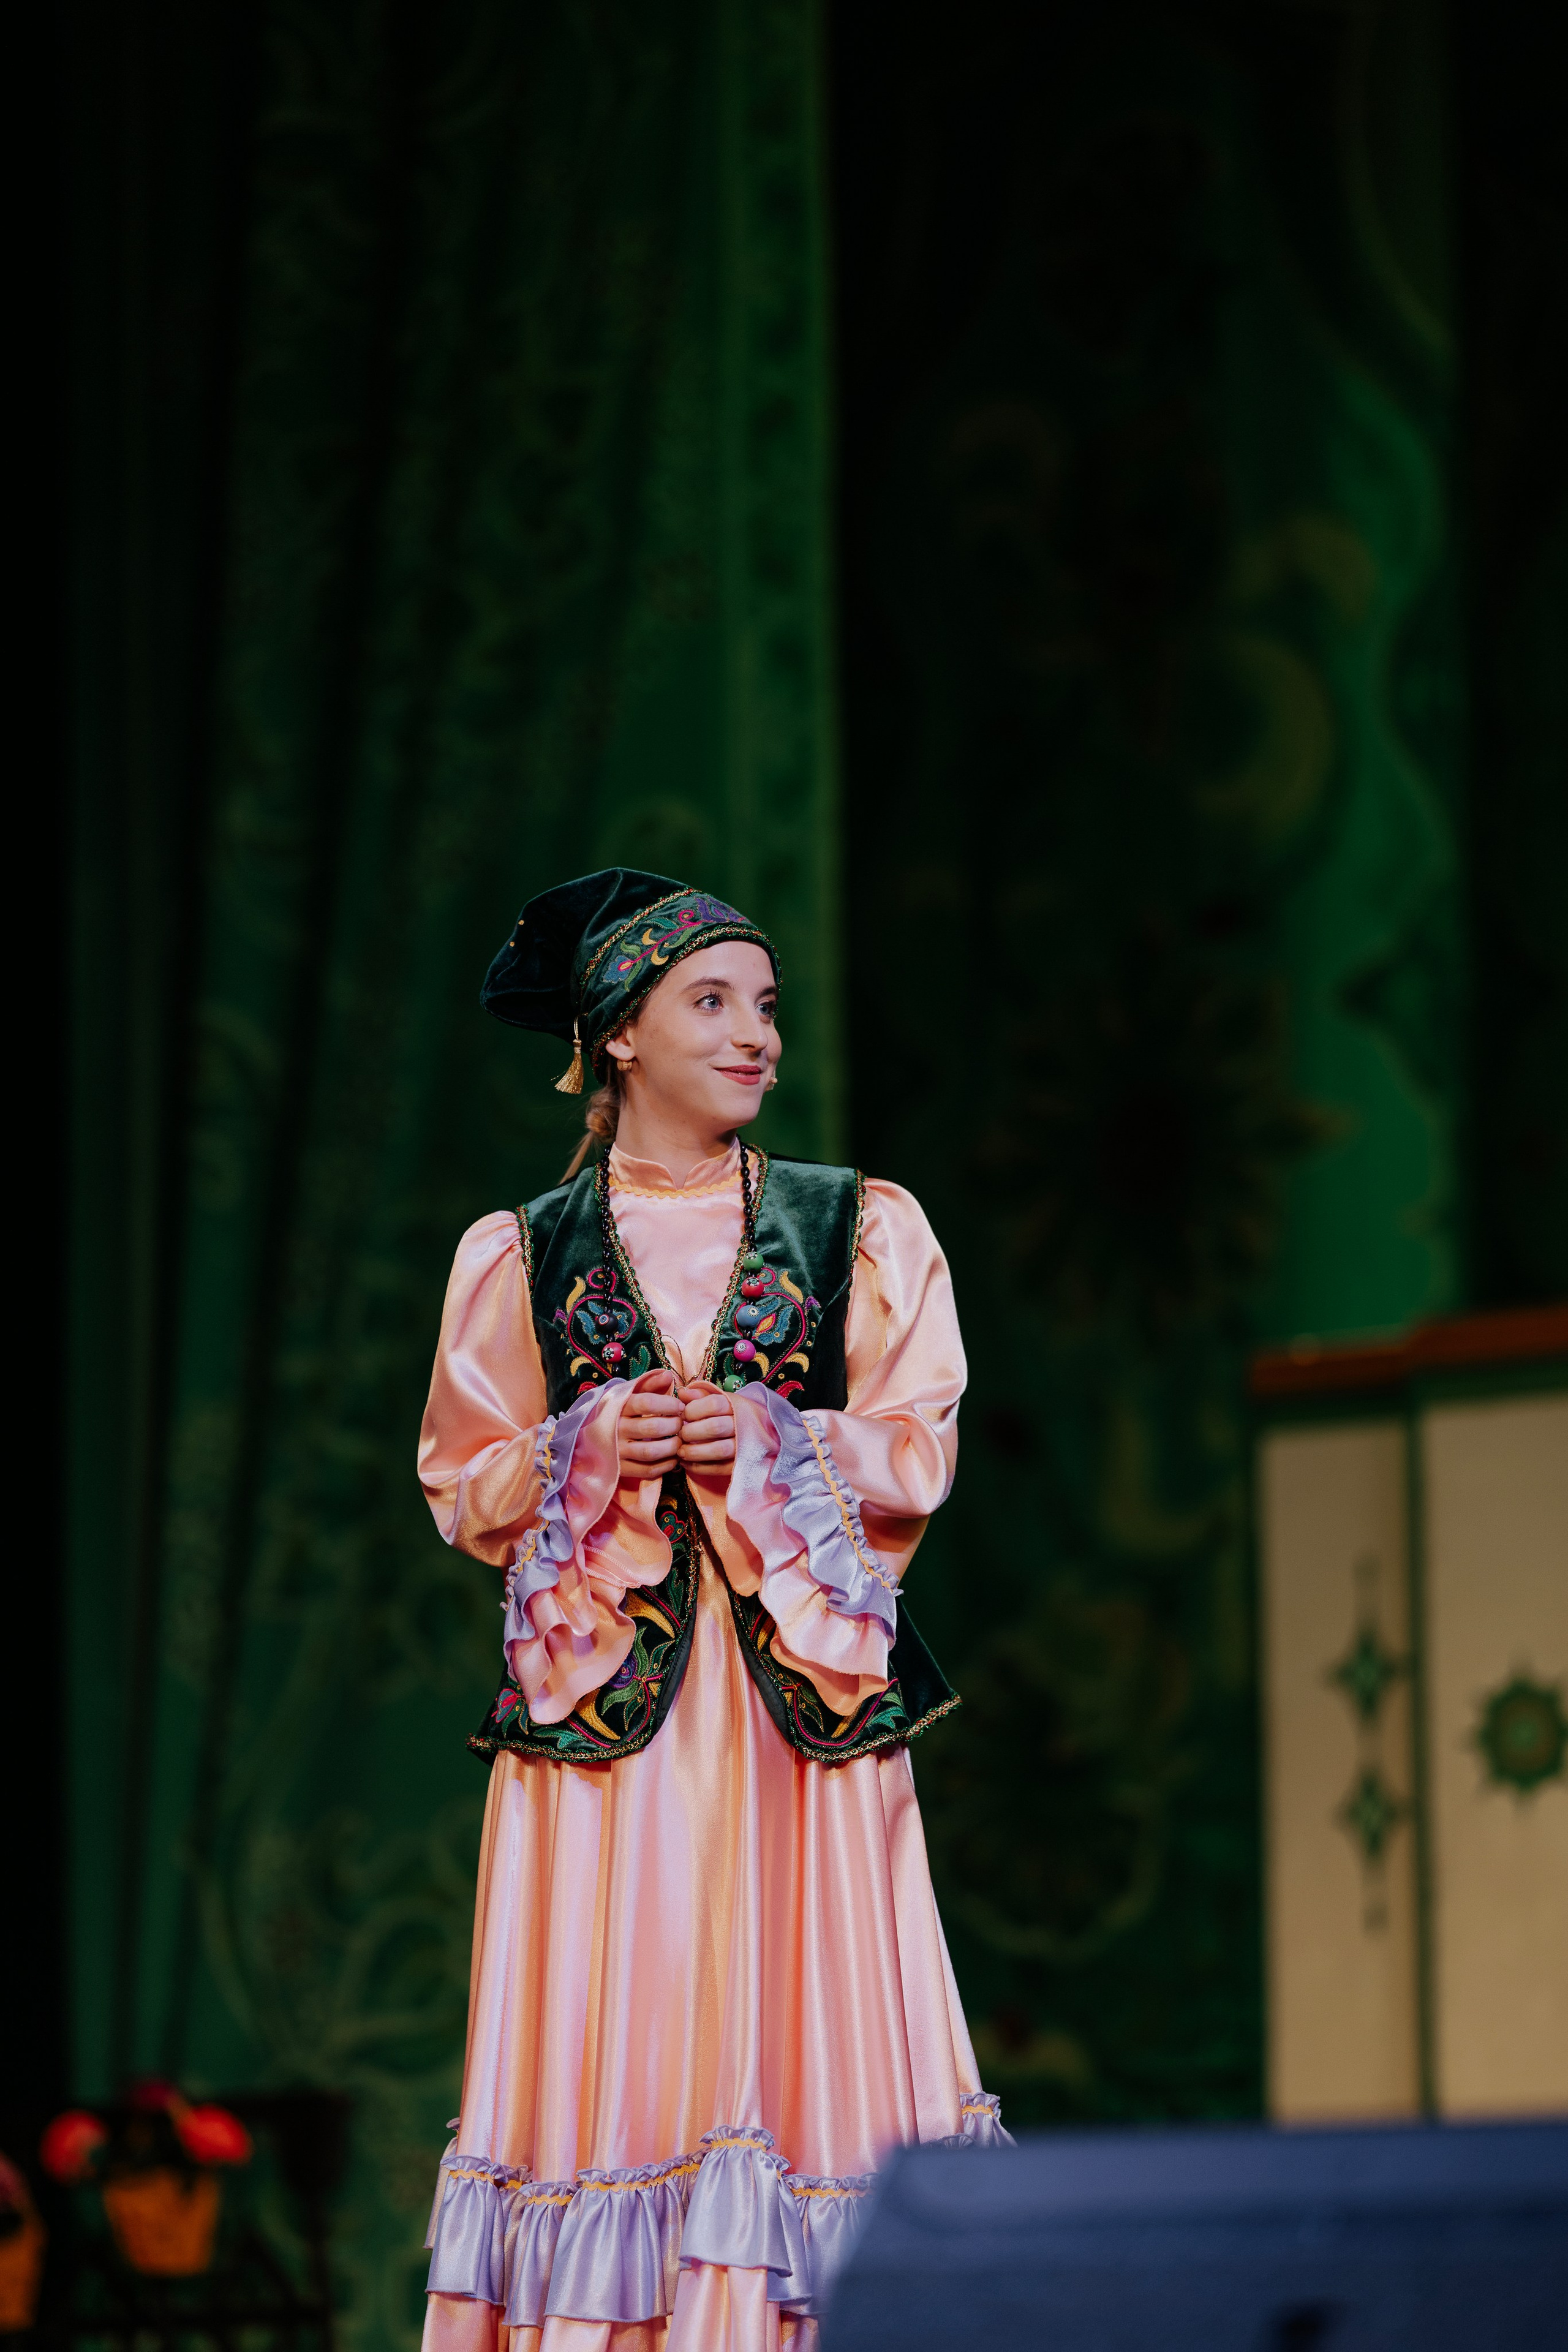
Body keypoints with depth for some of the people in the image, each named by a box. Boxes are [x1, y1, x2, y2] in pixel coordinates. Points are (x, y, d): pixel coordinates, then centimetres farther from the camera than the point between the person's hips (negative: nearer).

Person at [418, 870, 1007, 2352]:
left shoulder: (859, 1231, 10)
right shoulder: (525, 1254, 10)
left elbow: (918, 1454, 6)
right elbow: (462, 1485, 9)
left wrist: (775, 1442, -11)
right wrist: (591, 1448, -9)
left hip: (802, 1697, 1)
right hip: (603, 1696, 0)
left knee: (796, 2018, -5)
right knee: (611, 2032, -6)